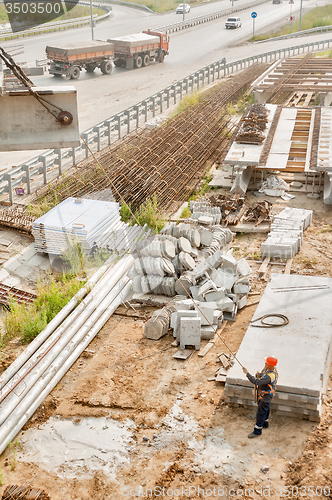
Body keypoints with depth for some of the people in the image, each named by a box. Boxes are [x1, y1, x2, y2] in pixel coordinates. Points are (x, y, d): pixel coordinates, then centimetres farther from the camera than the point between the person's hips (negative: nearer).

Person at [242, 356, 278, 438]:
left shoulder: (270, 376, -39)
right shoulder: (268, 368, -10)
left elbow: (256, 382, -43)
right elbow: (263, 374, 12)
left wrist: (247, 373, -39)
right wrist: (259, 375, -11)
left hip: (266, 396, -9)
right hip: (263, 394, 9)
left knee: (260, 412, 4)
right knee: (265, 409, 28)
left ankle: (257, 431, 18)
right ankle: (265, 424, 48)